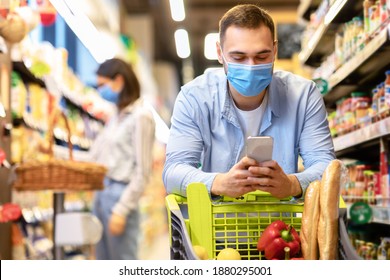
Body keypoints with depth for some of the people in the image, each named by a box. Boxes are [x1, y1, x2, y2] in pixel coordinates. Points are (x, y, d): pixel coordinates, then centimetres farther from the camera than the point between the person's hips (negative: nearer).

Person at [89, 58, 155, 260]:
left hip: (120, 195, -9)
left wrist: (122, 210, -16)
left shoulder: (141, 116, -11)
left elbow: (142, 172, -15)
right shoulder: (116, 117, 13)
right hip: (101, 193, 9)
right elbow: (95, 158, 13)